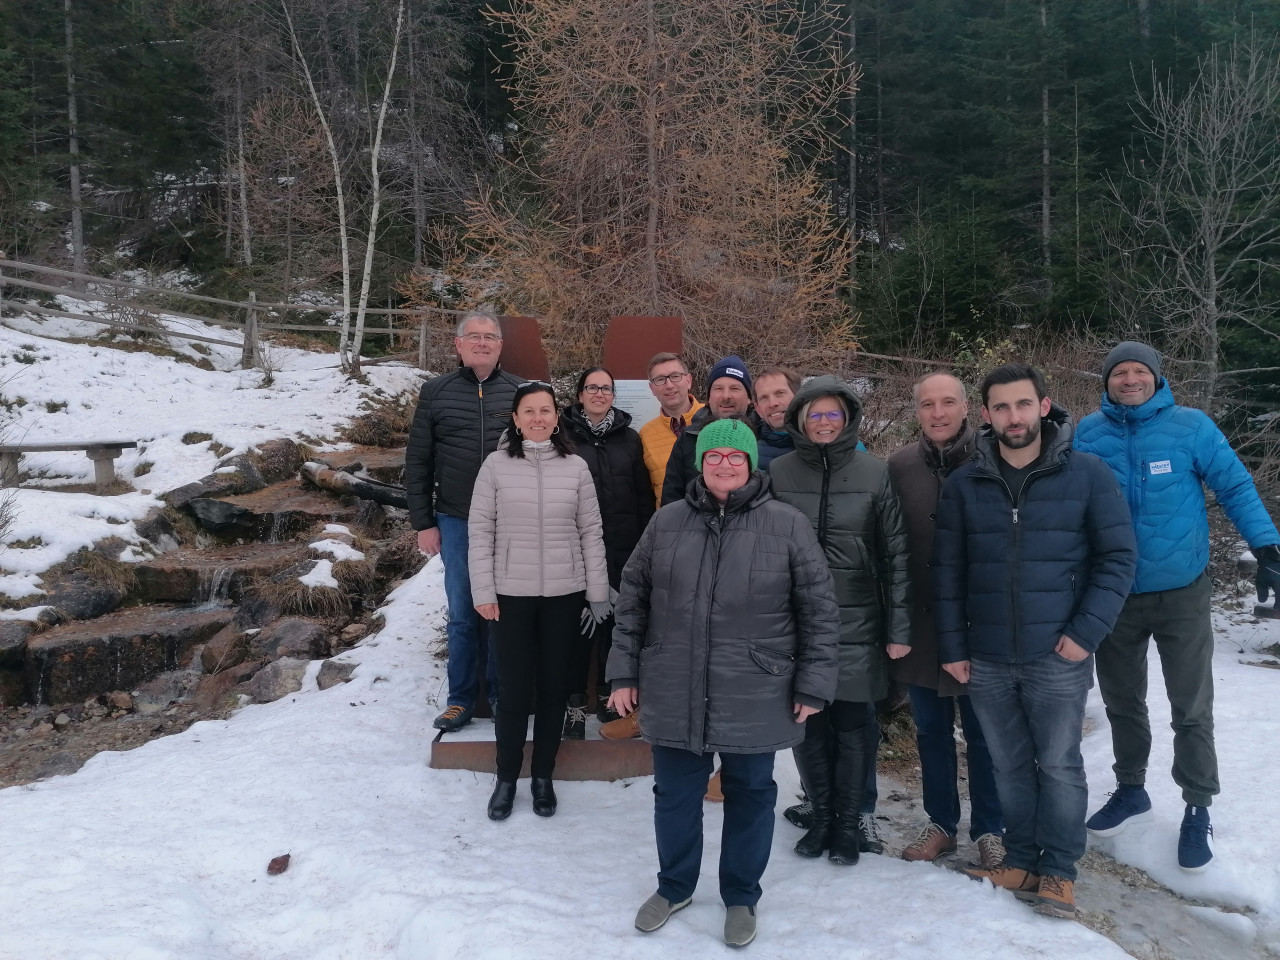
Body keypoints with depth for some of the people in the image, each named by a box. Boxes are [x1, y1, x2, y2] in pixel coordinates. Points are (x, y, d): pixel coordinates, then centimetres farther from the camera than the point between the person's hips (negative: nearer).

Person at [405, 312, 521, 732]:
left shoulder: (520, 392, 4)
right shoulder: (436, 392, 4)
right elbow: (417, 462, 5)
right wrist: (423, 523, 1)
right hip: (456, 523, 0)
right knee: (462, 614, 6)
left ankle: (502, 695, 23)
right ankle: (461, 699, 18)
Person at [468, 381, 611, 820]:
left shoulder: (576, 467, 1)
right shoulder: (497, 464, -2)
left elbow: (591, 533, 3)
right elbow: (480, 530, -1)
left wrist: (598, 593, 2)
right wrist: (483, 590, -6)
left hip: (564, 593, 1)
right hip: (512, 593, -1)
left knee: (555, 685, 11)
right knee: (514, 688, 5)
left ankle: (543, 776, 27)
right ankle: (506, 778, 23)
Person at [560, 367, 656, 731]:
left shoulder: (629, 438, 9)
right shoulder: (565, 436, 3)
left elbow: (644, 495, 8)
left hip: (622, 550, 2)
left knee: (616, 621, 9)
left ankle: (610, 694, 24)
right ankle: (575, 704, 12)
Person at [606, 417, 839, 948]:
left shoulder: (788, 525, -5)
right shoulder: (667, 522, 2)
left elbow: (819, 610, -2)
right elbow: (632, 599, 7)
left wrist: (813, 685, -5)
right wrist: (624, 671, 5)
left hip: (755, 699, -2)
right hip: (674, 695, 2)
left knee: (750, 796, 14)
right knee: (675, 795, 16)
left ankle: (741, 896, 36)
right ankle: (674, 885, 40)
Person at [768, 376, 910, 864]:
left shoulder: (875, 474, -1)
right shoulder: (778, 473, 2)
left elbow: (896, 554, -1)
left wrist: (899, 627, -4)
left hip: (856, 626, -1)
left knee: (852, 729, 7)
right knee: (809, 728, 10)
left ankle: (848, 822, 25)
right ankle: (820, 816, 29)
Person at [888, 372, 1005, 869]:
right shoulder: (900, 466, -1)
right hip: (919, 624, 3)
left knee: (983, 733, 11)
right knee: (931, 730, 16)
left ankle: (989, 828, 29)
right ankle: (940, 822, 32)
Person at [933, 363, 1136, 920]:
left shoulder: (1087, 474, -4)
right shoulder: (964, 485, 2)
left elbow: (1118, 557, -3)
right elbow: (947, 571, 4)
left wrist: (1087, 631, -11)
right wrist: (953, 645, 0)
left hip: (1058, 658, -2)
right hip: (986, 661, 3)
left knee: (1059, 765, 8)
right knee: (1010, 765, 14)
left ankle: (1059, 870, 24)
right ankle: (1021, 860, 30)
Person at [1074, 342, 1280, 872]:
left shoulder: (1190, 426, -9)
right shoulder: (1089, 432, -3)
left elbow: (1235, 486, -6)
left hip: (1181, 593, -2)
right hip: (1114, 595, 3)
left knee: (1191, 709, 6)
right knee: (1121, 701, 17)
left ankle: (1198, 810, 23)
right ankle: (1130, 790, 36)